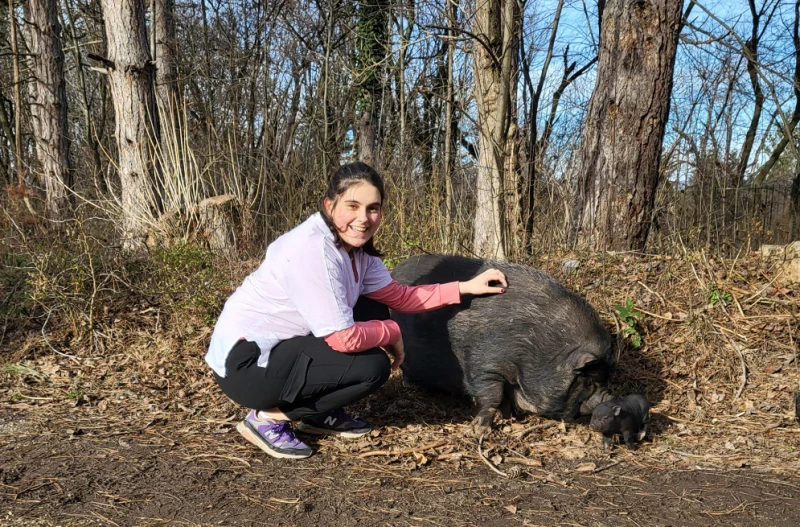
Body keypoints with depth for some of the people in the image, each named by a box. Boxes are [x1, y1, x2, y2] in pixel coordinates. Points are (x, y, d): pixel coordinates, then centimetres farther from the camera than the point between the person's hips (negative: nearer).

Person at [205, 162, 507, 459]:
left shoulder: (356, 248, 2)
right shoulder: (313, 249, -26)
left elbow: (399, 297, 7)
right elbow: (344, 338, -27)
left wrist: (466, 287, 4)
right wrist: (391, 333, -9)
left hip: (281, 347, 9)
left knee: (374, 312, 8)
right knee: (372, 367, -16)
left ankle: (318, 414, 14)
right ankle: (268, 416, -3)